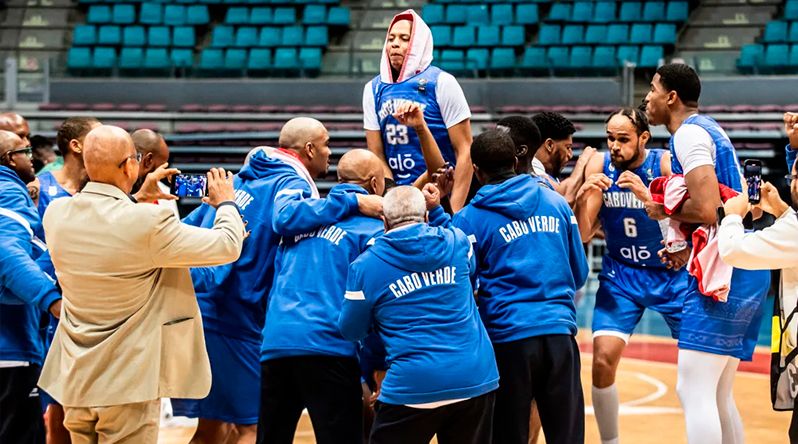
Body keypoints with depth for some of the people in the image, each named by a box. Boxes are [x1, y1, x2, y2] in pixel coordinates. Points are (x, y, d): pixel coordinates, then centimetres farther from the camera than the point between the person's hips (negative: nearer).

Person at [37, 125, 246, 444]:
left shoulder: (56, 213, -3)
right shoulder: (147, 223, -21)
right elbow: (227, 246, -11)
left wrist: (140, 201, 23)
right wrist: (226, 203, 9)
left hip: (74, 381, 6)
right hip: (128, 383, -6)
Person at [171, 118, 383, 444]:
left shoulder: (244, 178, 20)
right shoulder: (291, 181, -5)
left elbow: (189, 227, 21)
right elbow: (285, 217, -29)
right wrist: (352, 203, -25)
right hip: (229, 319, -8)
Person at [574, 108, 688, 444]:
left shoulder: (666, 164, -17)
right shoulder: (599, 166, -10)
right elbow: (583, 235, -9)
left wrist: (648, 197, -40)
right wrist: (583, 197, -28)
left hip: (671, 272, -1)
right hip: (621, 274, 1)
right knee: (603, 362, -13)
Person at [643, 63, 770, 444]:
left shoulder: (688, 133, -10)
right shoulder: (709, 130, 21)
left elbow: (706, 209, -23)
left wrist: (664, 211, -5)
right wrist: (689, 248, 18)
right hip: (746, 270, 10)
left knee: (694, 391, -12)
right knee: (718, 396, 14)